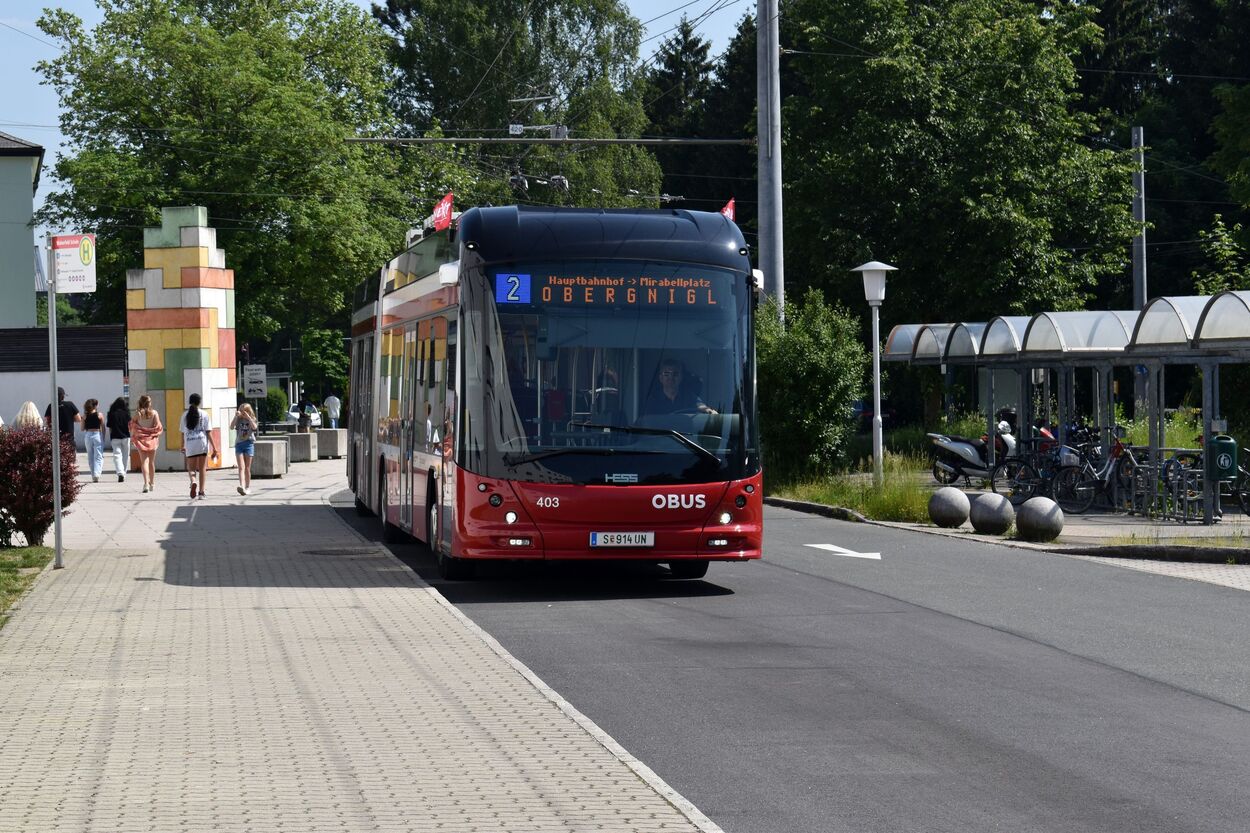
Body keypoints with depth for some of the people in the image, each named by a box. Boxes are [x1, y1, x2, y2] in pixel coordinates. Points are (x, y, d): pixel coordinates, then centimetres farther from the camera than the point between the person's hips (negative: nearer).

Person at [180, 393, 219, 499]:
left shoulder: (185, 415, 5)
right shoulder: (204, 414, 0)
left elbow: (183, 433, 10)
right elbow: (208, 432, -3)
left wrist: (183, 446, 24)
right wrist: (214, 447, -1)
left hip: (190, 446, 1)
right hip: (202, 444, -1)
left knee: (191, 468, 11)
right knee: (202, 468, 9)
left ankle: (193, 481, -21)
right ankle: (201, 492, 8)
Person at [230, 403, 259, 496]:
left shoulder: (252, 420, 6)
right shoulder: (239, 420, 8)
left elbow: (254, 427, -14)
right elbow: (232, 426, -7)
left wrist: (248, 417, -19)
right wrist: (236, 416, -16)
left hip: (249, 443, 0)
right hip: (239, 443, 0)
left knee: (247, 468, 4)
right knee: (241, 467, -12)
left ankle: (248, 487, 14)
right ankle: (242, 486, -26)